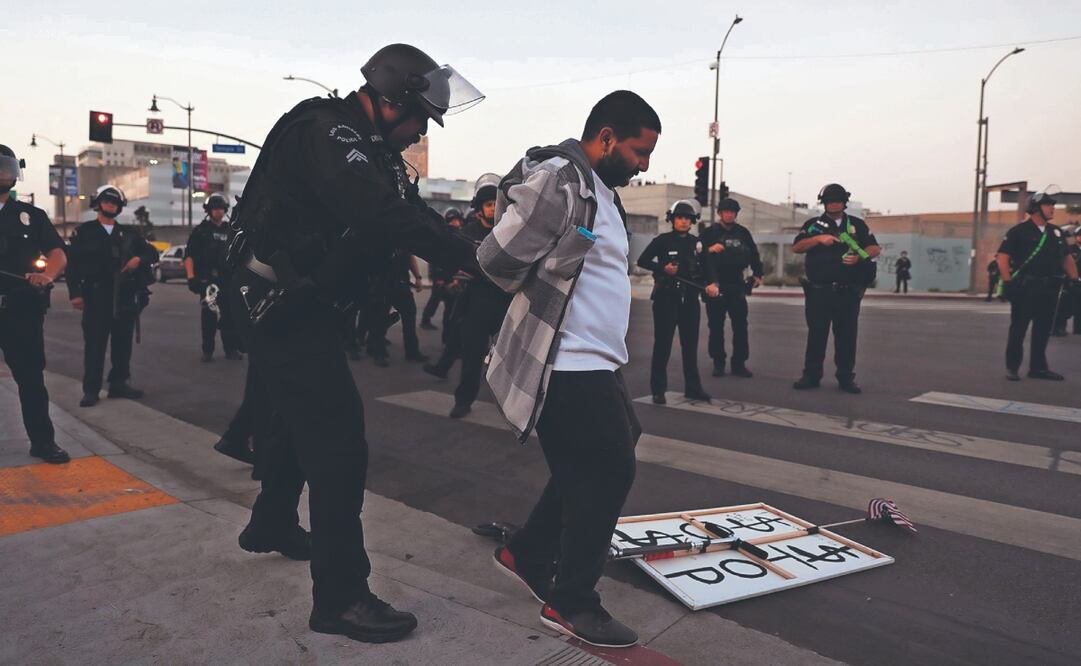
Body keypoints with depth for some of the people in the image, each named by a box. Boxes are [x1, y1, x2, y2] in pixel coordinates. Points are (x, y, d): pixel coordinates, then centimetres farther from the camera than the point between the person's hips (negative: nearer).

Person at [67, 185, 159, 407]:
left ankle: (119, 383, 16)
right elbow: (72, 263, 2)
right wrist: (75, 293, -7)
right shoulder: (84, 232, 5)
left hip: (124, 296, 3)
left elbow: (153, 253, 15)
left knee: (123, 342, 6)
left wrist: (139, 259, -8)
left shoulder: (128, 233, 14)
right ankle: (91, 389, 1)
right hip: (96, 295, -3)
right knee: (94, 343, -4)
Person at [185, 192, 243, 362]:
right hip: (207, 279, -3)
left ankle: (231, 349, 8)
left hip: (228, 278, 3)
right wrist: (191, 276, -11)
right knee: (208, 315, -2)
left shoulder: (230, 230, 17)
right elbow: (189, 255, 0)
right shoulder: (201, 231, 5)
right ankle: (207, 350, 5)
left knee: (229, 315, 2)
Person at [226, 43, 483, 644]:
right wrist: (475, 256, -30)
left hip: (301, 307, 10)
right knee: (338, 437, -11)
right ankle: (340, 597, -3)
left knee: (303, 420, 24)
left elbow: (414, 212, 4)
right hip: (284, 307, -10)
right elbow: (384, 216, -33)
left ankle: (271, 526, 45)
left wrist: (475, 249, -11)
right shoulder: (323, 130, -19)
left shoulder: (370, 149, 12)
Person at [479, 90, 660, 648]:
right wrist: (544, 297, -4)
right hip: (568, 364, -10)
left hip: (593, 361, 10)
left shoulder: (599, 188, 16)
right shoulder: (556, 181, -17)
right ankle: (571, 604, 13)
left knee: (589, 471, 18)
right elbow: (498, 258, -20)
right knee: (609, 470, -2)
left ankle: (526, 553, 35)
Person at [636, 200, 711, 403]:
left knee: (690, 344, 10)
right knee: (663, 344, -3)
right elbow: (642, 261, -6)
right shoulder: (662, 240, -2)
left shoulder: (696, 242, 10)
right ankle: (658, 390, 4)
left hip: (690, 298, 4)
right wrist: (663, 268, -18)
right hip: (666, 297, -4)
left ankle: (693, 387, 19)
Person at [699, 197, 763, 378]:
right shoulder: (709, 233, 2)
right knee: (716, 327, 3)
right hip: (715, 286, -2)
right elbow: (703, 257, -7)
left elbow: (754, 254, 14)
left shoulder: (743, 232, 10)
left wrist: (757, 274, 11)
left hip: (737, 286, 3)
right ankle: (718, 363, 13)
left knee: (740, 326, 2)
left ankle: (739, 363, 9)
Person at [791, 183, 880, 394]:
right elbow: (796, 247, 1)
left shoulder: (857, 225, 14)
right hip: (818, 291, -1)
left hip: (848, 292, 1)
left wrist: (858, 257, -10)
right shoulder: (813, 224, 11)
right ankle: (811, 376, 7)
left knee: (847, 335, 3)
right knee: (816, 333, 1)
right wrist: (818, 239, -14)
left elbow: (875, 248, 10)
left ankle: (846, 378, 9)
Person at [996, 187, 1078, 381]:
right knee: (1018, 328, 0)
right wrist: (1008, 282, -16)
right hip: (1024, 289, -6)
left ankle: (1038, 367, 19)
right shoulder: (1019, 231, -6)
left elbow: (1066, 257, 20)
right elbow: (1002, 256, -10)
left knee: (1043, 329, 10)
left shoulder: (1056, 232, 14)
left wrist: (1074, 279, 10)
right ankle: (1012, 368, 6)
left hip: (1049, 289, 6)